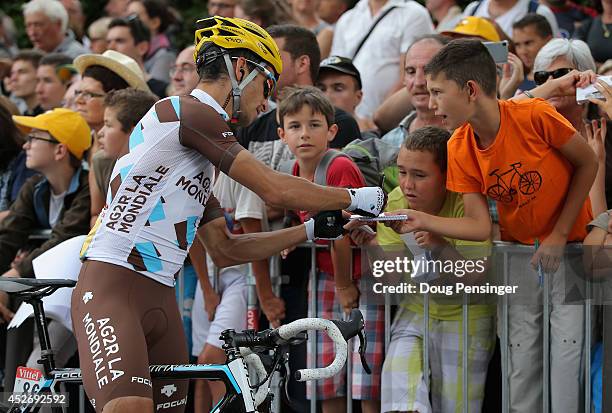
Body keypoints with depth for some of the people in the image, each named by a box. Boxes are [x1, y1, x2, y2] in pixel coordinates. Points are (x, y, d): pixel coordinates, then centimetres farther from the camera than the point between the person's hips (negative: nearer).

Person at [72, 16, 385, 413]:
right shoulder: (188, 112, -6)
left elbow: (224, 251, 22)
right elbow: (275, 189, -10)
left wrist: (312, 230, 22)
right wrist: (355, 197, 3)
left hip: (160, 298, 10)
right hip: (112, 287, -10)